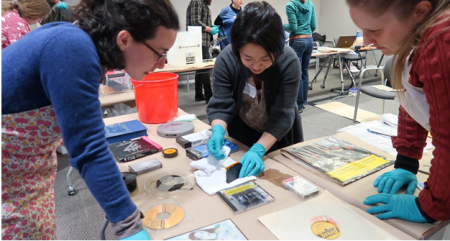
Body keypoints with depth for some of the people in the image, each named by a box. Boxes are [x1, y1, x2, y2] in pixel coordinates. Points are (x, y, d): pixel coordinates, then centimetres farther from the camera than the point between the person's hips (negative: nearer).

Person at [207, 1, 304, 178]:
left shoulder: (289, 61, -30)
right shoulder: (226, 59, -26)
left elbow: (282, 115, -31)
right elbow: (221, 105, -23)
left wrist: (258, 149, -44)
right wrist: (218, 131, -43)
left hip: (279, 137, -1)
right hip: (242, 131, 1)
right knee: (241, 175, 21)